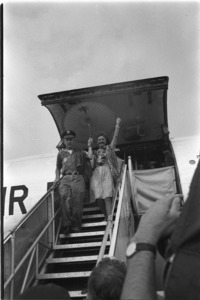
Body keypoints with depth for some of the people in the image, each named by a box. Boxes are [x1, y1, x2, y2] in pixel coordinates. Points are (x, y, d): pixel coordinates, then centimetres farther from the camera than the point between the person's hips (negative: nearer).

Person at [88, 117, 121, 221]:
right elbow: (89, 156, 5)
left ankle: (109, 219, -23)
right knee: (98, 197, -11)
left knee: (107, 196, -17)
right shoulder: (95, 152, 26)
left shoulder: (109, 148, 20)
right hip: (96, 174, 3)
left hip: (107, 173, -3)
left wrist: (117, 125, 4)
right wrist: (89, 145, 18)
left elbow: (115, 137, 10)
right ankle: (106, 216, 4)